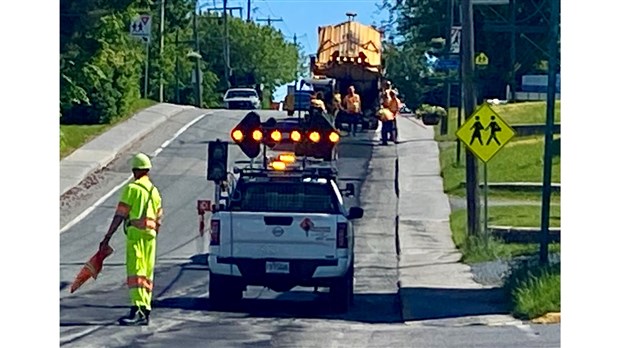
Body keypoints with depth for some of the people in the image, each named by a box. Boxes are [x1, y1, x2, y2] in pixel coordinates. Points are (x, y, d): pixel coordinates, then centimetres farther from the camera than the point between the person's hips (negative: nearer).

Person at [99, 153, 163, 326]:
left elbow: (120, 216, -8)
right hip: (150, 234, 7)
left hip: (135, 233, -7)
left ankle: (137, 309, -25)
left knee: (135, 271, -14)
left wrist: (107, 238, -7)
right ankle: (145, 311, 10)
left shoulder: (132, 188, -3)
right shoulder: (154, 191, 18)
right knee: (147, 274, 10)